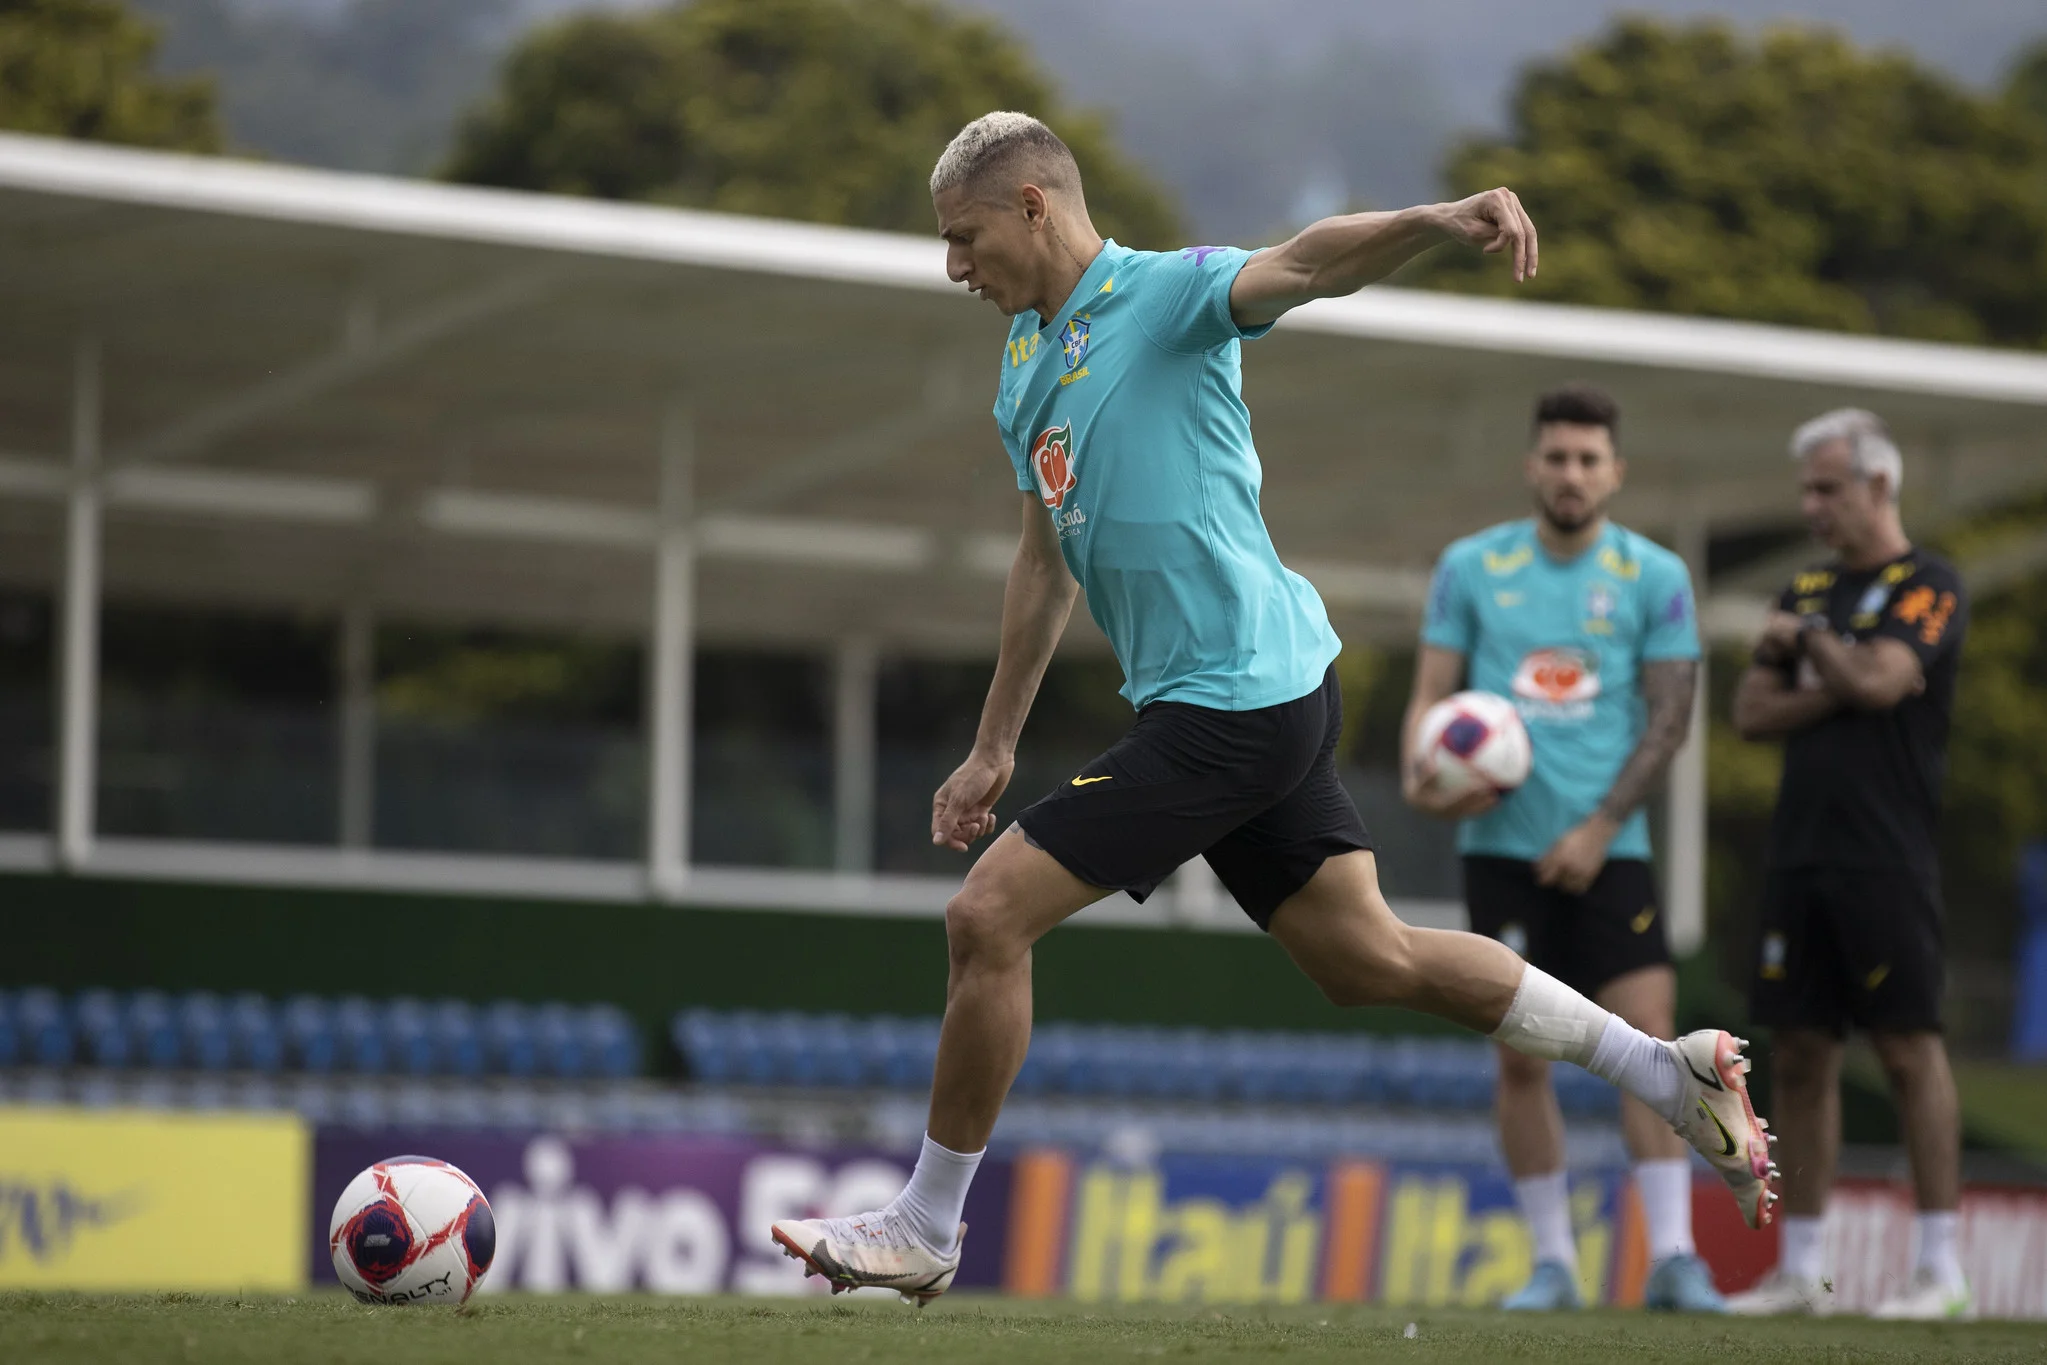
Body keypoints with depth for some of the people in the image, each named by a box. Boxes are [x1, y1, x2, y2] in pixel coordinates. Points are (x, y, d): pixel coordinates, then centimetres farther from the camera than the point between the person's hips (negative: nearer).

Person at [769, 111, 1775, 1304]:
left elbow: (1301, 266, -31)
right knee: (1367, 956, 12)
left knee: (989, 917, -8)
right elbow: (1049, 560, 26)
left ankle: (925, 1230, 5)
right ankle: (1674, 1074, 20)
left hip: (1233, 701, -10)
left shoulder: (1167, 292, -11)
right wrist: (996, 746, 28)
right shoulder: (1028, 360, 17)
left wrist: (1438, 219, -51)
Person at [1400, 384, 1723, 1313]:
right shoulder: (1471, 567, 6)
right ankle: (1552, 1261, 9)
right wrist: (1419, 774, -15)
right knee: (1520, 1055, 0)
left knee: (1646, 1034, -11)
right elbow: (1431, 692, 7)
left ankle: (1671, 1255, -11)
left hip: (1607, 847, -1)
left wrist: (1600, 828, -10)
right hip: (1502, 844, 1)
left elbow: (1668, 717, 0)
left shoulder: (1654, 577, 2)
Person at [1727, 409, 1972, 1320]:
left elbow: (1878, 681, -18)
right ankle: (1798, 1270, 11)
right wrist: (1836, 690, -6)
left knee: (1909, 1048, -7)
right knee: (1800, 1055, 6)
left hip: (1887, 861, -7)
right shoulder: (1807, 591, 17)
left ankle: (1940, 1268, -3)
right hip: (1801, 855, 7)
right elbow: (1751, 713, 10)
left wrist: (1805, 641, -1)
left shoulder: (1927, 587, -3)